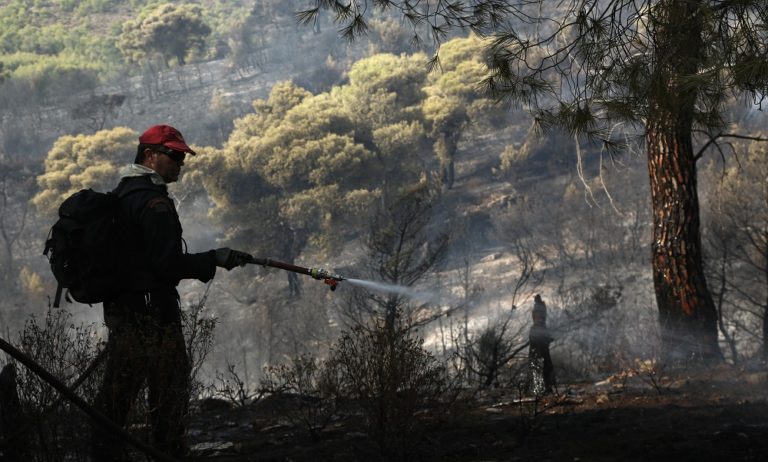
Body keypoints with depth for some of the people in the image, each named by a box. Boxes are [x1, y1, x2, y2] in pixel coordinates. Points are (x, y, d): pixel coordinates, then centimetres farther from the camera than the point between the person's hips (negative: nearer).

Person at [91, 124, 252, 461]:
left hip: (119, 308, 10)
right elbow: (168, 264, -22)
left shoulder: (120, 194, 14)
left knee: (116, 393, 13)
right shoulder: (154, 202, -17)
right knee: (170, 391, -1)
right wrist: (215, 259, -14)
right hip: (152, 310, -10)